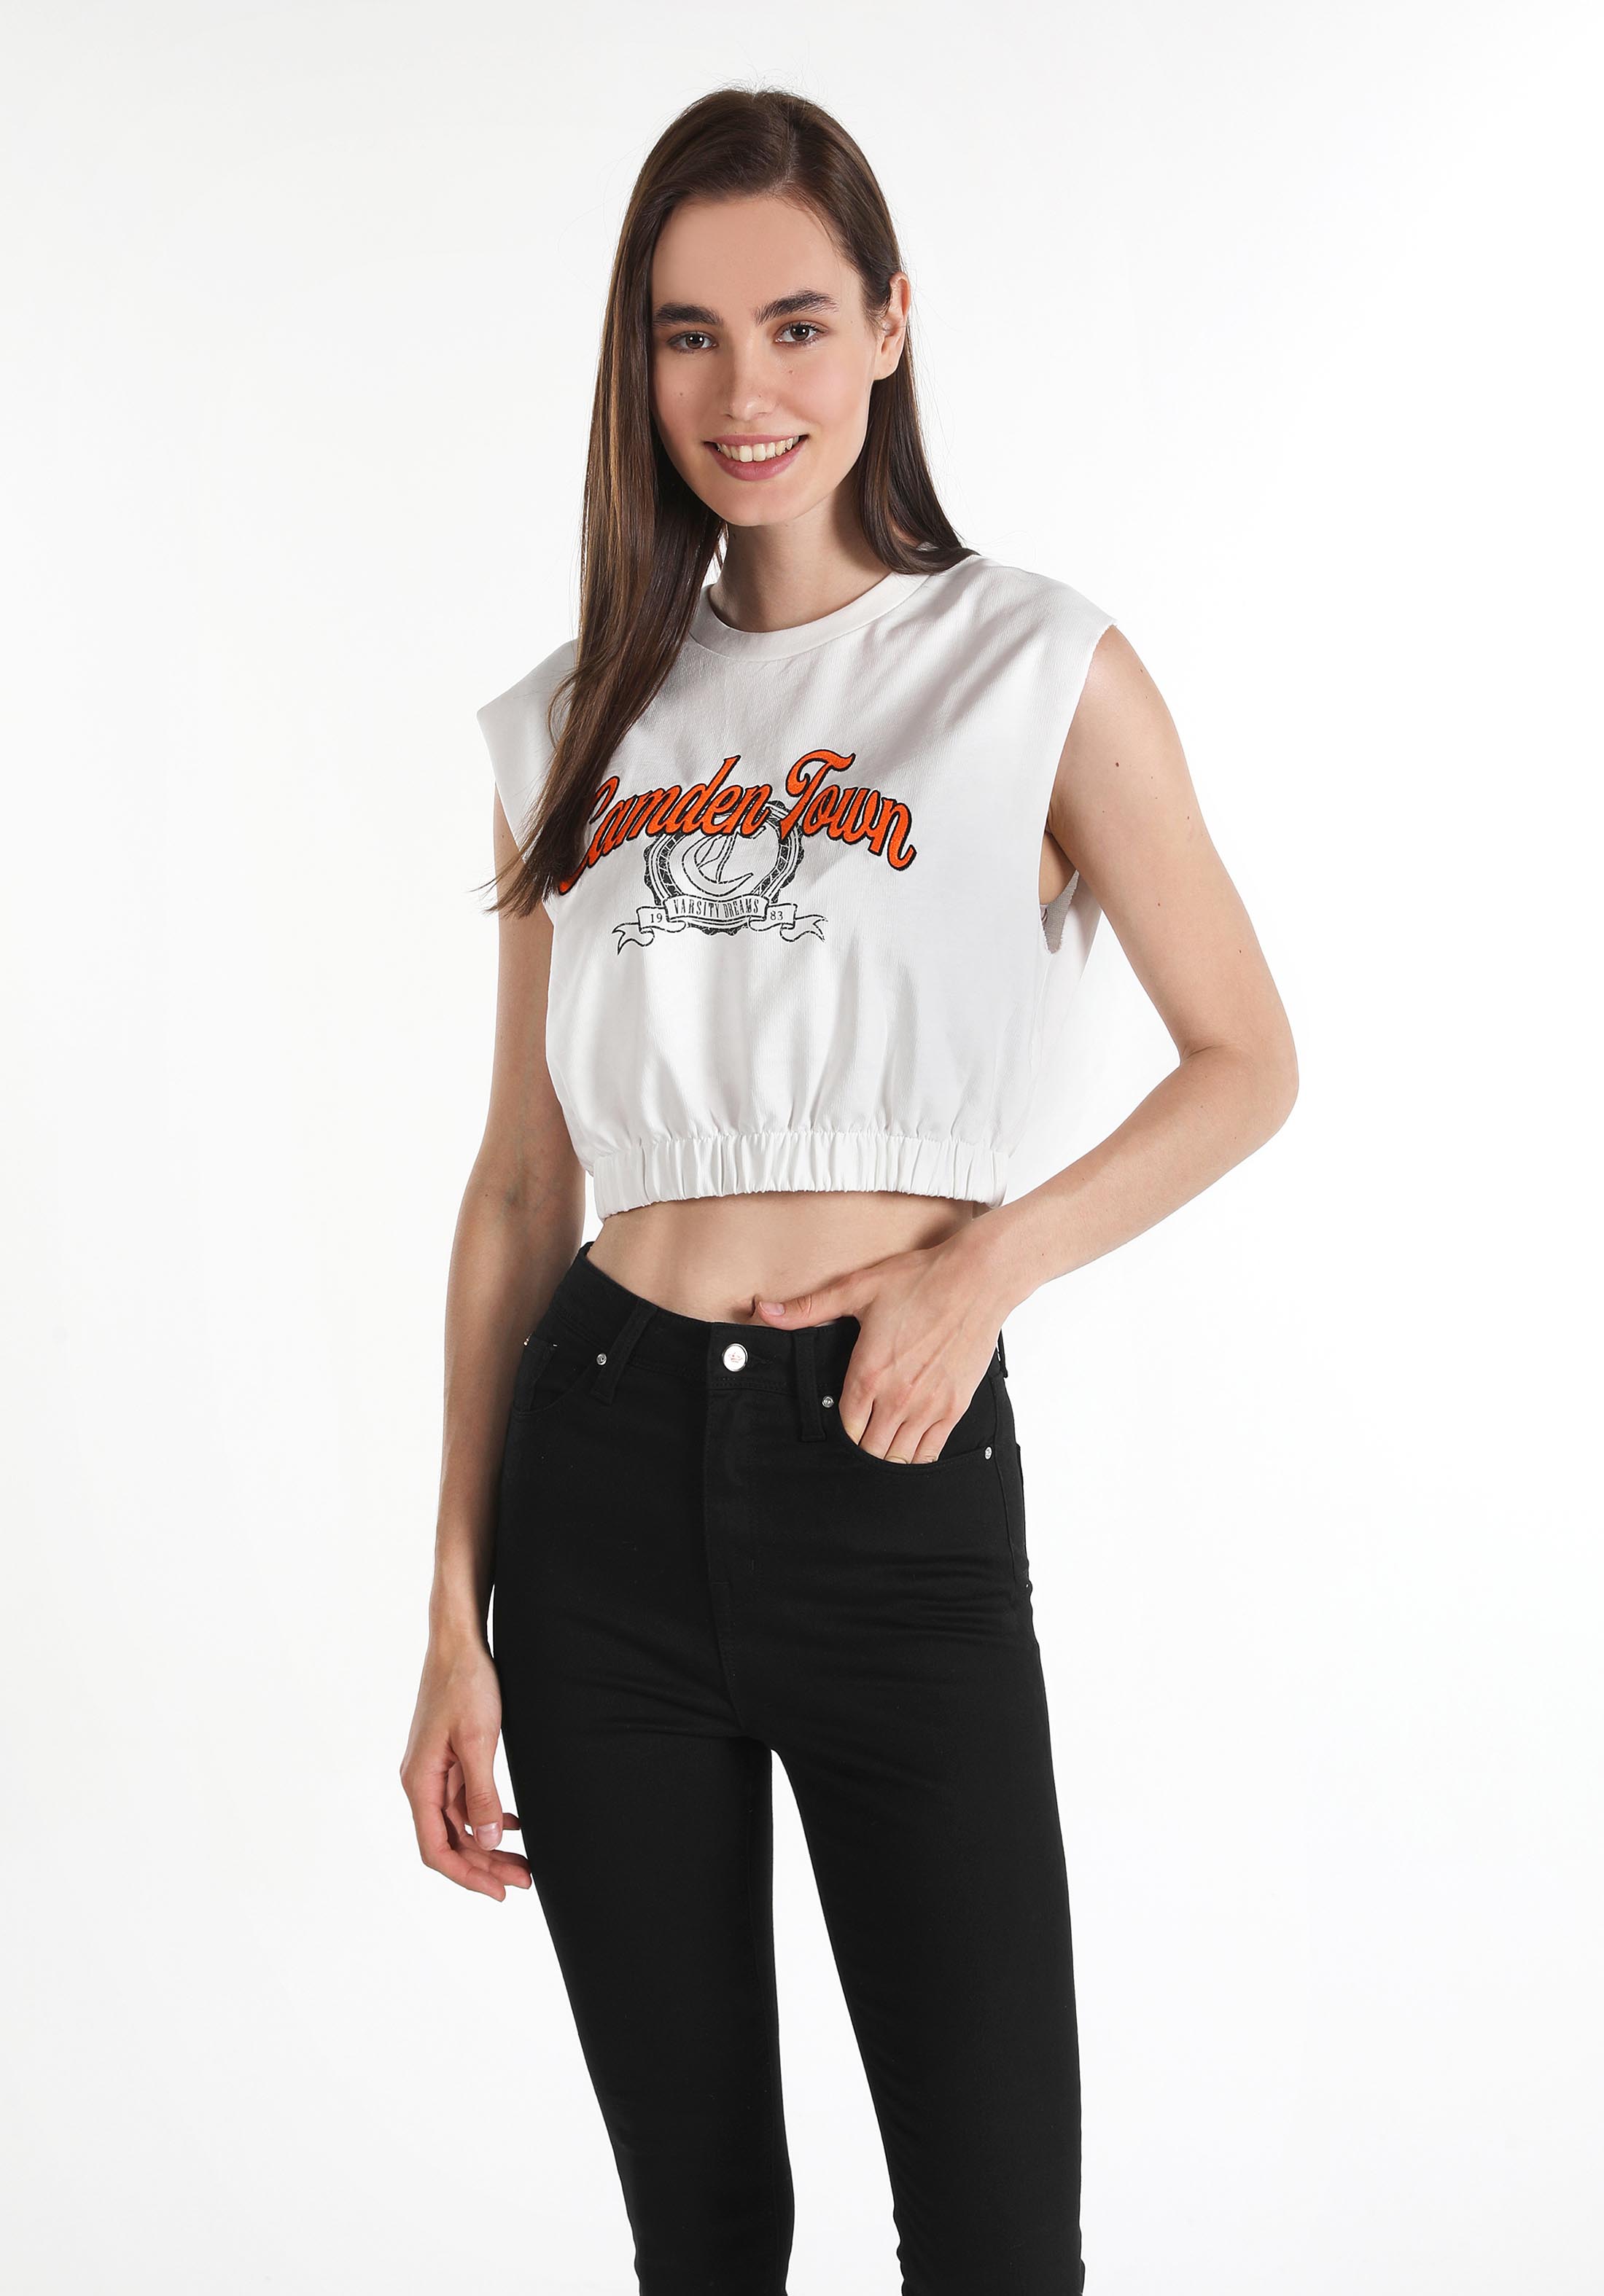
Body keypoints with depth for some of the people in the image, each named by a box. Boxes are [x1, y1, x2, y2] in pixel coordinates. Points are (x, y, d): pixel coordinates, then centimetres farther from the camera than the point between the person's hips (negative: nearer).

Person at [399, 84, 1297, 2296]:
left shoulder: (1041, 671, 0)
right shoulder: (577, 725, 9)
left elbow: (1246, 1060, 4)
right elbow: (522, 1184, 10)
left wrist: (986, 1264, -13)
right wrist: (456, 1618, 6)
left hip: (897, 1474, -3)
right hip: (602, 1469, 3)